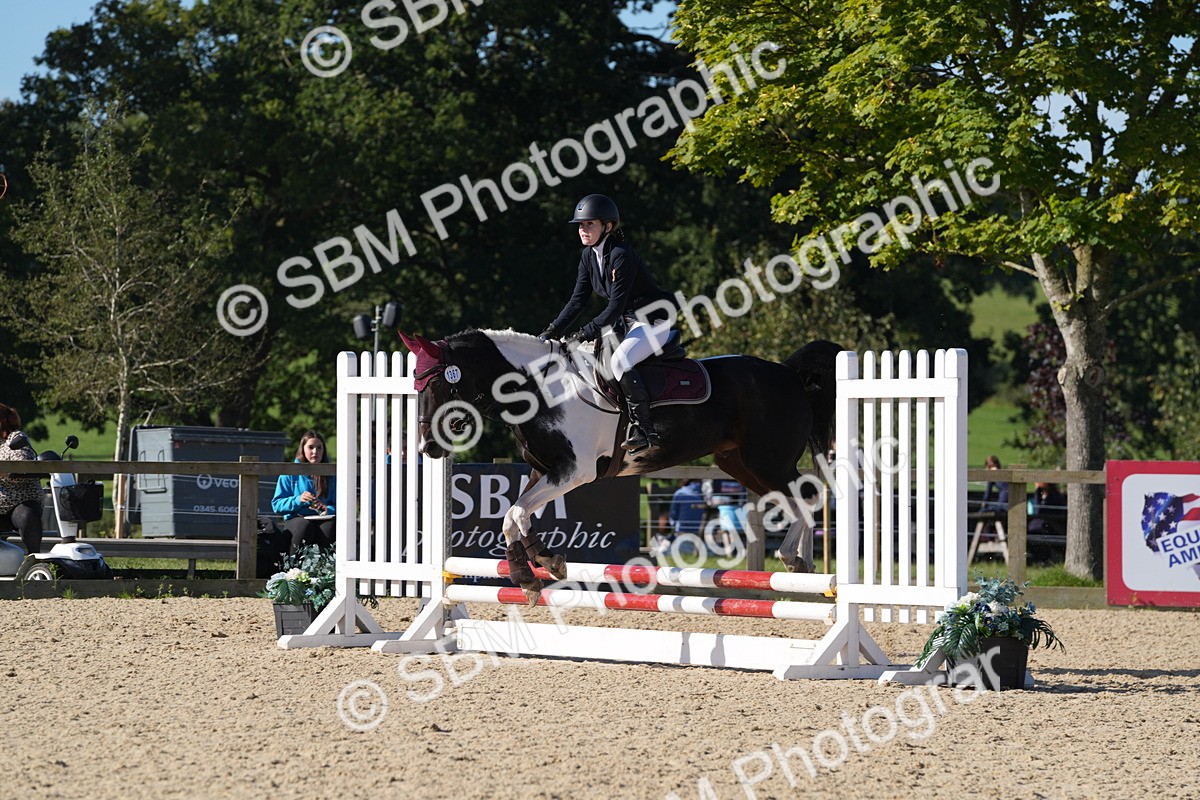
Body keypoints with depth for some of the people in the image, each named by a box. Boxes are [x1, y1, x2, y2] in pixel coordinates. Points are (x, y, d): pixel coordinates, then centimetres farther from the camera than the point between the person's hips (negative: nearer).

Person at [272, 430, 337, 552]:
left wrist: (328, 510, -16)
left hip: (323, 519, 1)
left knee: (330, 526, -35)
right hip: (296, 519, -1)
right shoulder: (290, 473, 10)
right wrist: (297, 500, -14)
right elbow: (276, 505, 4)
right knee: (305, 526, -37)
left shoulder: (331, 474, 12)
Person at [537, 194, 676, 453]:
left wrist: (584, 334, -30)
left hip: (653, 320, -10)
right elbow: (577, 301, 4)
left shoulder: (621, 255, -24)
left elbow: (615, 307, -27)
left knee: (619, 361, -29)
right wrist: (551, 332, -6)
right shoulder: (588, 256, 2)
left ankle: (644, 431, -25)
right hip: (625, 321, 10)